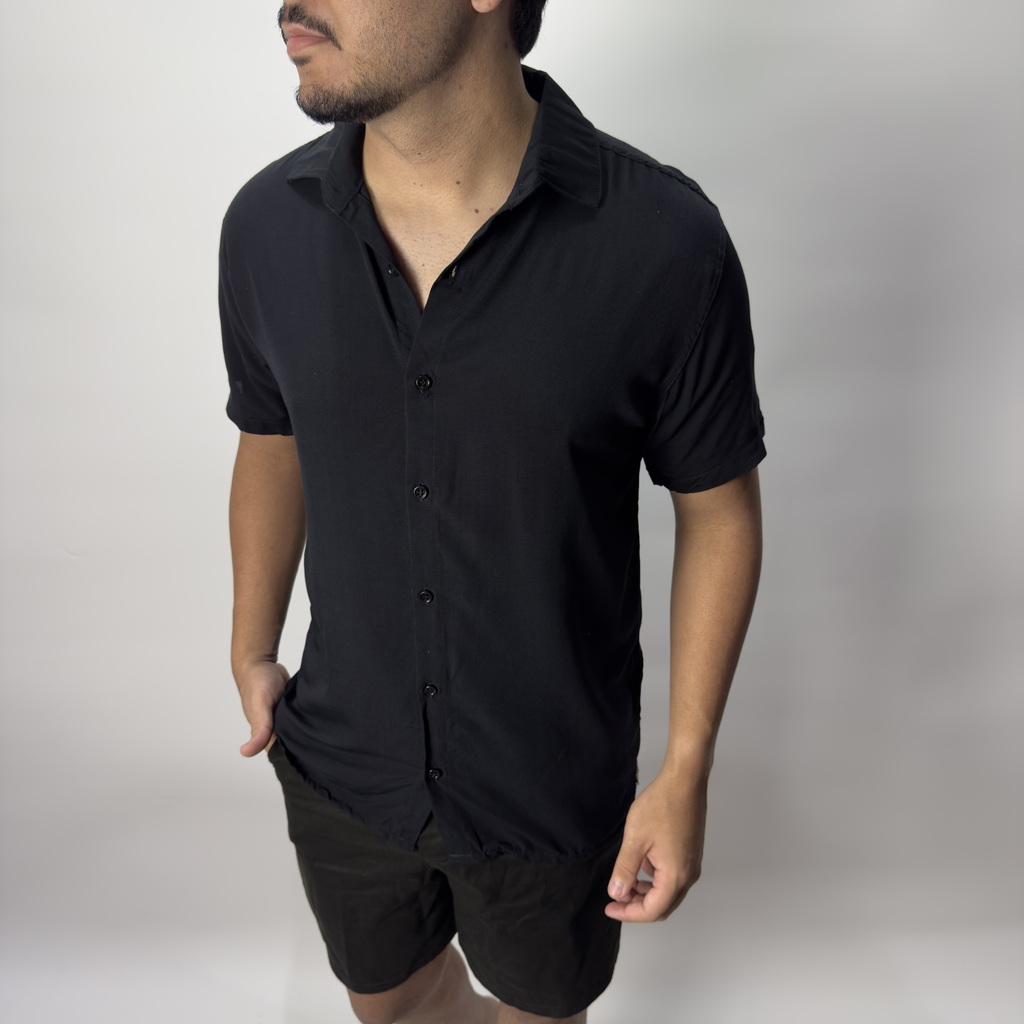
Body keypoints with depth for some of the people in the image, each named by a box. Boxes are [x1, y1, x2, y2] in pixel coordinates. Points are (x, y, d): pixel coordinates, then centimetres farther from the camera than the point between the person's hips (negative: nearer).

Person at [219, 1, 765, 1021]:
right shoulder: (266, 226, -11)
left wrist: (685, 772, -9)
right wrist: (252, 652, 12)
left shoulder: (664, 241, -23)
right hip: (339, 765, 4)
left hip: (553, 786, -3)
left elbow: (718, 509, -11)